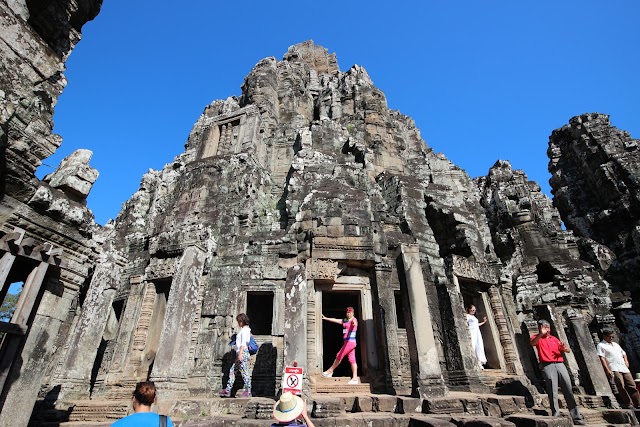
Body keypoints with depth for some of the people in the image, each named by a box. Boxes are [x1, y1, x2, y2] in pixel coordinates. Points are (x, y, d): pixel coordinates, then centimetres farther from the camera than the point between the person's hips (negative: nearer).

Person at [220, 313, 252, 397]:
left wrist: (240, 353, -24)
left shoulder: (245, 330, -11)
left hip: (243, 352, -10)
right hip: (240, 353, 10)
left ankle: (248, 391, 3)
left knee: (244, 372, -4)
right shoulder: (246, 329, 16)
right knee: (232, 370, 11)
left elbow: (243, 343, -18)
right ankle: (228, 390, 16)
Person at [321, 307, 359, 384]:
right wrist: (325, 318, 26)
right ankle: (355, 378, 4)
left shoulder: (354, 320, -9)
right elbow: (335, 320, 24)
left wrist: (354, 324, -59)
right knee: (352, 360, 4)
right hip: (347, 342, 8)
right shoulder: (344, 321, 17)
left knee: (339, 356, -2)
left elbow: (354, 323, -34)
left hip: (350, 341, -8)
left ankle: (330, 371, 10)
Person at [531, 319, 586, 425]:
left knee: (568, 390, 4)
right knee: (552, 392, -7)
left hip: (560, 364, 5)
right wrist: (541, 334, -34)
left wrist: (564, 348, -6)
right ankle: (556, 416, -5)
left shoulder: (554, 339, 22)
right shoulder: (537, 338, 6)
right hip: (547, 366, -5)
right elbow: (532, 342, -18)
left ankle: (577, 417, 12)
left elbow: (568, 350, 18)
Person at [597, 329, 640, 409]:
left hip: (624, 368, 7)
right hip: (614, 369, -7)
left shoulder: (615, 344, 24)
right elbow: (602, 358, -8)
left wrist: (626, 361, 11)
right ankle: (628, 404, -8)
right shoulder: (601, 345, 0)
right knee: (621, 386, -13)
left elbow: (623, 353, 32)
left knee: (632, 386, 2)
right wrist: (607, 370, -16)